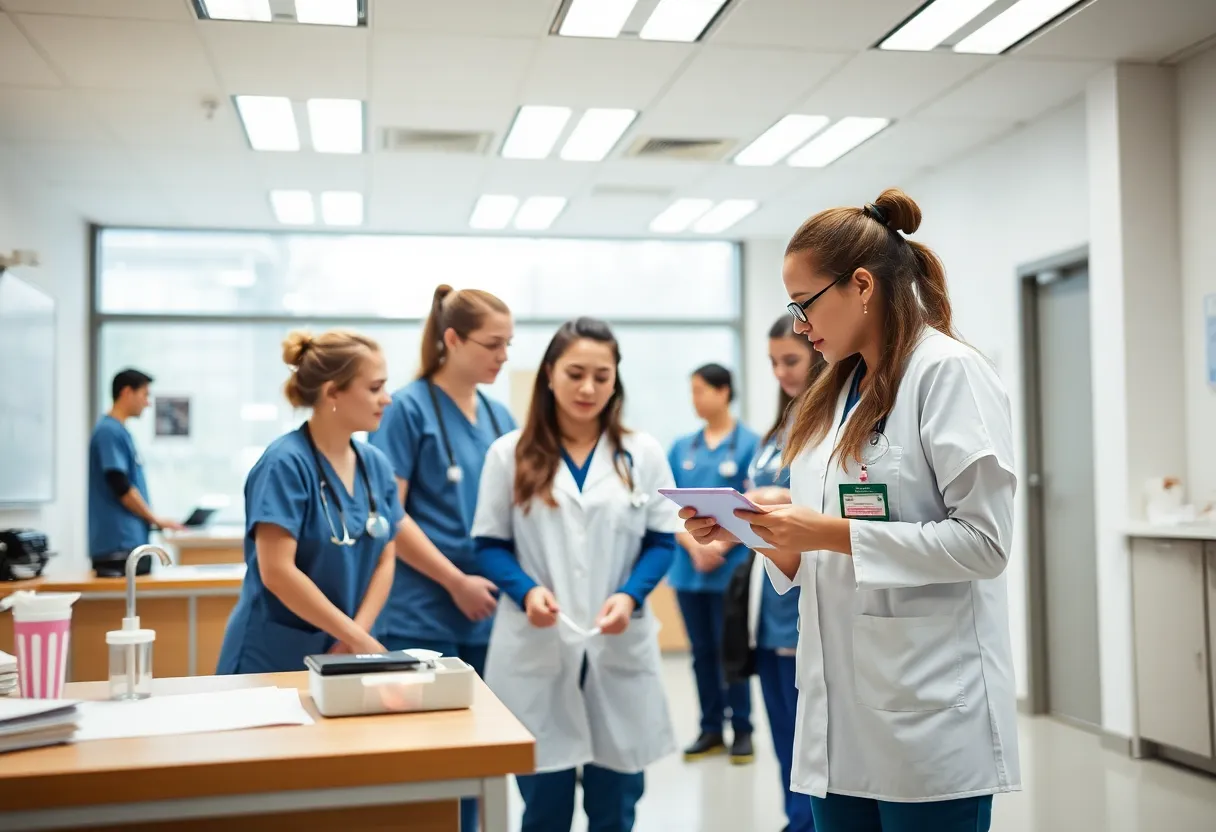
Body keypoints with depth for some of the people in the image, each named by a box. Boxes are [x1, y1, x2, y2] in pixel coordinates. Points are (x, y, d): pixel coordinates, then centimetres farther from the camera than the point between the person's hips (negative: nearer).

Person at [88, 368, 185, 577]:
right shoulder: (109, 432, -12)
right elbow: (120, 487, -18)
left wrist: (152, 521, 16)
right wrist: (155, 519, -8)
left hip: (133, 541, 9)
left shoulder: (120, 431, 17)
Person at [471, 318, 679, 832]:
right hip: (536, 652, -1)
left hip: (620, 650, 1)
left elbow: (662, 541, 5)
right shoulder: (510, 454, 2)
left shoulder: (643, 454, 5)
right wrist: (526, 591, -16)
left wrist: (630, 595, -13)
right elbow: (490, 545, 3)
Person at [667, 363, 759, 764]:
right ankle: (710, 729, 21)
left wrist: (720, 546, -14)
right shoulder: (682, 447, 9)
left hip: (731, 568, -4)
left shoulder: (750, 444, -5)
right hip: (689, 568, 4)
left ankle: (742, 730, 15)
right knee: (702, 651, 11)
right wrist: (695, 546, -8)